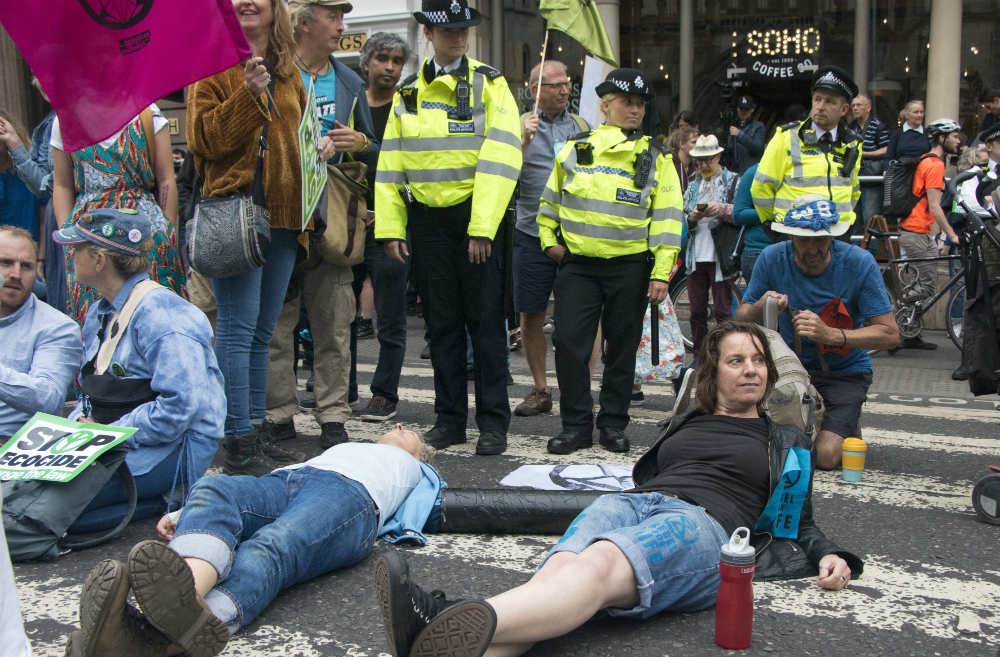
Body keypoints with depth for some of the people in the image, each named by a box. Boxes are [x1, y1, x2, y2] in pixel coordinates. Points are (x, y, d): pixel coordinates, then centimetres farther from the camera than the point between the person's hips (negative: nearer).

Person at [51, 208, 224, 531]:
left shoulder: (159, 314, -16)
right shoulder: (100, 313, 16)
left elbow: (179, 407, -24)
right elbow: (91, 392, 24)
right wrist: (80, 423, 2)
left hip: (171, 446, -9)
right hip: (112, 439, 9)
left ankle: (158, 503, -8)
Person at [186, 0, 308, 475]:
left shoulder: (287, 72, 20)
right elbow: (204, 138, -11)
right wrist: (248, 94, -18)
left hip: (284, 217, 7)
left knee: (262, 330, 11)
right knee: (238, 328, -8)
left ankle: (255, 429, 20)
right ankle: (239, 444, -3)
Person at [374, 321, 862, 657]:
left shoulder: (786, 443, 29)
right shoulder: (683, 424, 35)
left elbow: (799, 523, 27)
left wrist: (828, 555, 7)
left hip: (704, 524, -3)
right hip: (633, 505, 4)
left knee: (601, 564, -39)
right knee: (560, 566, -34)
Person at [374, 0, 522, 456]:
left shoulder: (490, 85, 0)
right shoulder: (407, 93, 12)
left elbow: (500, 158, -10)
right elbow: (390, 163, 10)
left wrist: (482, 227, -18)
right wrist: (390, 227, 2)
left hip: (476, 217, -3)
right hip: (427, 219, 4)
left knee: (485, 321, -1)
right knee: (442, 323, 8)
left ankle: (493, 422, 6)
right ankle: (449, 418, 17)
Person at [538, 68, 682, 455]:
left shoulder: (655, 158, 4)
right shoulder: (575, 149, 7)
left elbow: (667, 217, 1)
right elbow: (550, 198, 19)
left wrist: (661, 273, -5)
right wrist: (548, 239, 8)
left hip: (630, 267, -1)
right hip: (577, 265, 1)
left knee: (622, 347, 6)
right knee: (569, 342, -4)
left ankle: (613, 424, 20)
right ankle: (576, 425, 8)